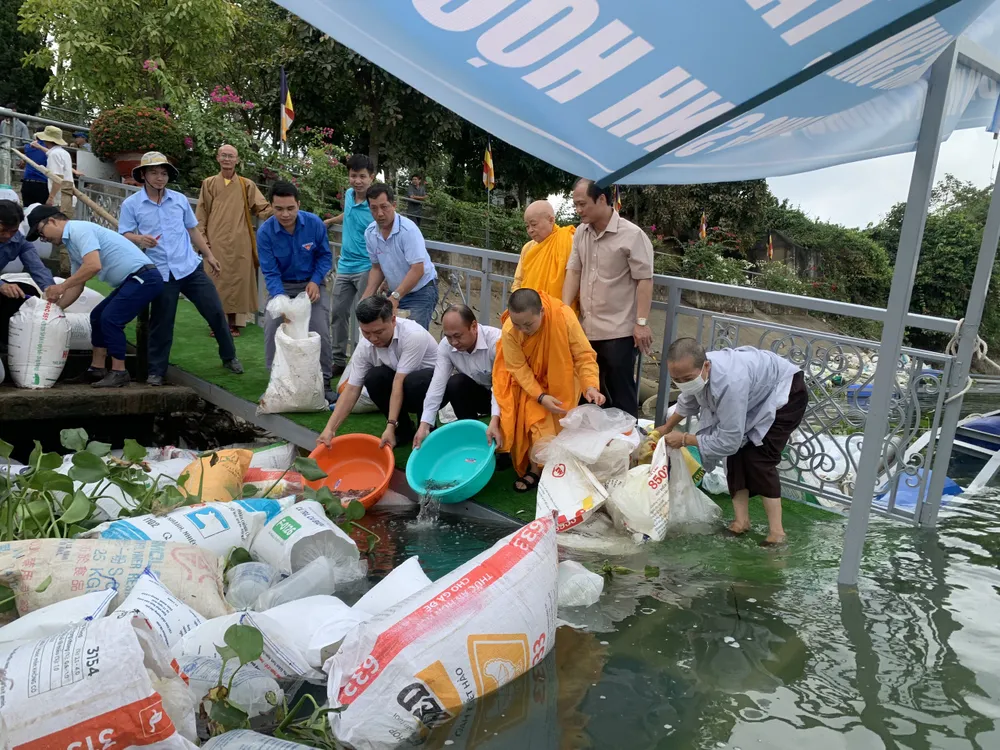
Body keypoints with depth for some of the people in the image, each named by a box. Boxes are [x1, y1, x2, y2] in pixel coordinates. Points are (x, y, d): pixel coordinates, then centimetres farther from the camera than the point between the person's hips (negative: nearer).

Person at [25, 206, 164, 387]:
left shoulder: (79, 230, -12)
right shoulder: (71, 243, 19)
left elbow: (93, 266, -27)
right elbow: (77, 286, 22)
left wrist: (61, 287, -17)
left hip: (144, 277, -11)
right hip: (134, 279, 11)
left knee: (110, 319, -14)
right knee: (98, 316, 14)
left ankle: (119, 373, -4)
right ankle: (97, 369, 19)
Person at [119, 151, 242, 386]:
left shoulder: (179, 199, 9)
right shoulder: (131, 204, 0)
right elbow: (124, 235, -2)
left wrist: (209, 255, 18)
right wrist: (139, 239, -24)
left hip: (191, 267, 3)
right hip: (161, 273, -2)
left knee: (215, 312, 3)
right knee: (161, 323, 3)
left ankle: (229, 357, 20)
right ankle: (156, 371, 18)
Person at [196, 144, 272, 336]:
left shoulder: (246, 185, 7)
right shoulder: (209, 183, 8)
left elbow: (263, 208, 0)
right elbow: (201, 213, 7)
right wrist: (202, 237, -2)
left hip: (239, 243, 0)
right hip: (215, 242, 0)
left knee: (237, 279, 3)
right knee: (216, 280, 2)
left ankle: (233, 323, 13)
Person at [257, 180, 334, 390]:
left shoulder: (315, 224, -19)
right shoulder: (265, 232, -21)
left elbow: (325, 256, -4)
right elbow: (270, 272, -19)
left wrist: (315, 281, -19)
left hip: (312, 284, 0)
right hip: (282, 286, 1)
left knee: (320, 331, -12)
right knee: (272, 329, -11)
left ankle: (324, 381, 3)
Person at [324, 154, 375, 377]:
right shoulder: (348, 194, 4)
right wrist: (328, 222, 40)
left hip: (366, 269, -7)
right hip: (344, 267, 7)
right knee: (338, 314, 11)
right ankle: (338, 361, 22)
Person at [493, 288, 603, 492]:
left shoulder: (564, 317, -35)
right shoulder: (509, 330, -30)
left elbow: (584, 355, -27)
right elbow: (519, 369, -21)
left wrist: (590, 386, -42)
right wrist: (541, 396, -32)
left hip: (561, 380, -1)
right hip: (529, 380, 1)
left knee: (558, 424, -10)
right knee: (534, 420, -12)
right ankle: (535, 469, 5)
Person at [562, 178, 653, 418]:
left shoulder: (632, 235, -12)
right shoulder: (581, 233, 7)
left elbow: (644, 280, -12)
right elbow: (573, 271, 8)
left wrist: (641, 323, -15)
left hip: (619, 331, -6)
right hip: (586, 329, 6)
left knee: (620, 393, 3)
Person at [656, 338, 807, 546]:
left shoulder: (729, 383, -46)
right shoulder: (693, 371, -21)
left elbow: (728, 441, -36)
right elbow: (688, 402, 6)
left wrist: (685, 439, -26)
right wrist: (667, 428, 15)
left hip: (786, 391, -8)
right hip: (757, 392, 8)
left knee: (758, 458, -17)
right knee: (736, 451, -3)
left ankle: (776, 532, -11)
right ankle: (741, 521, 4)